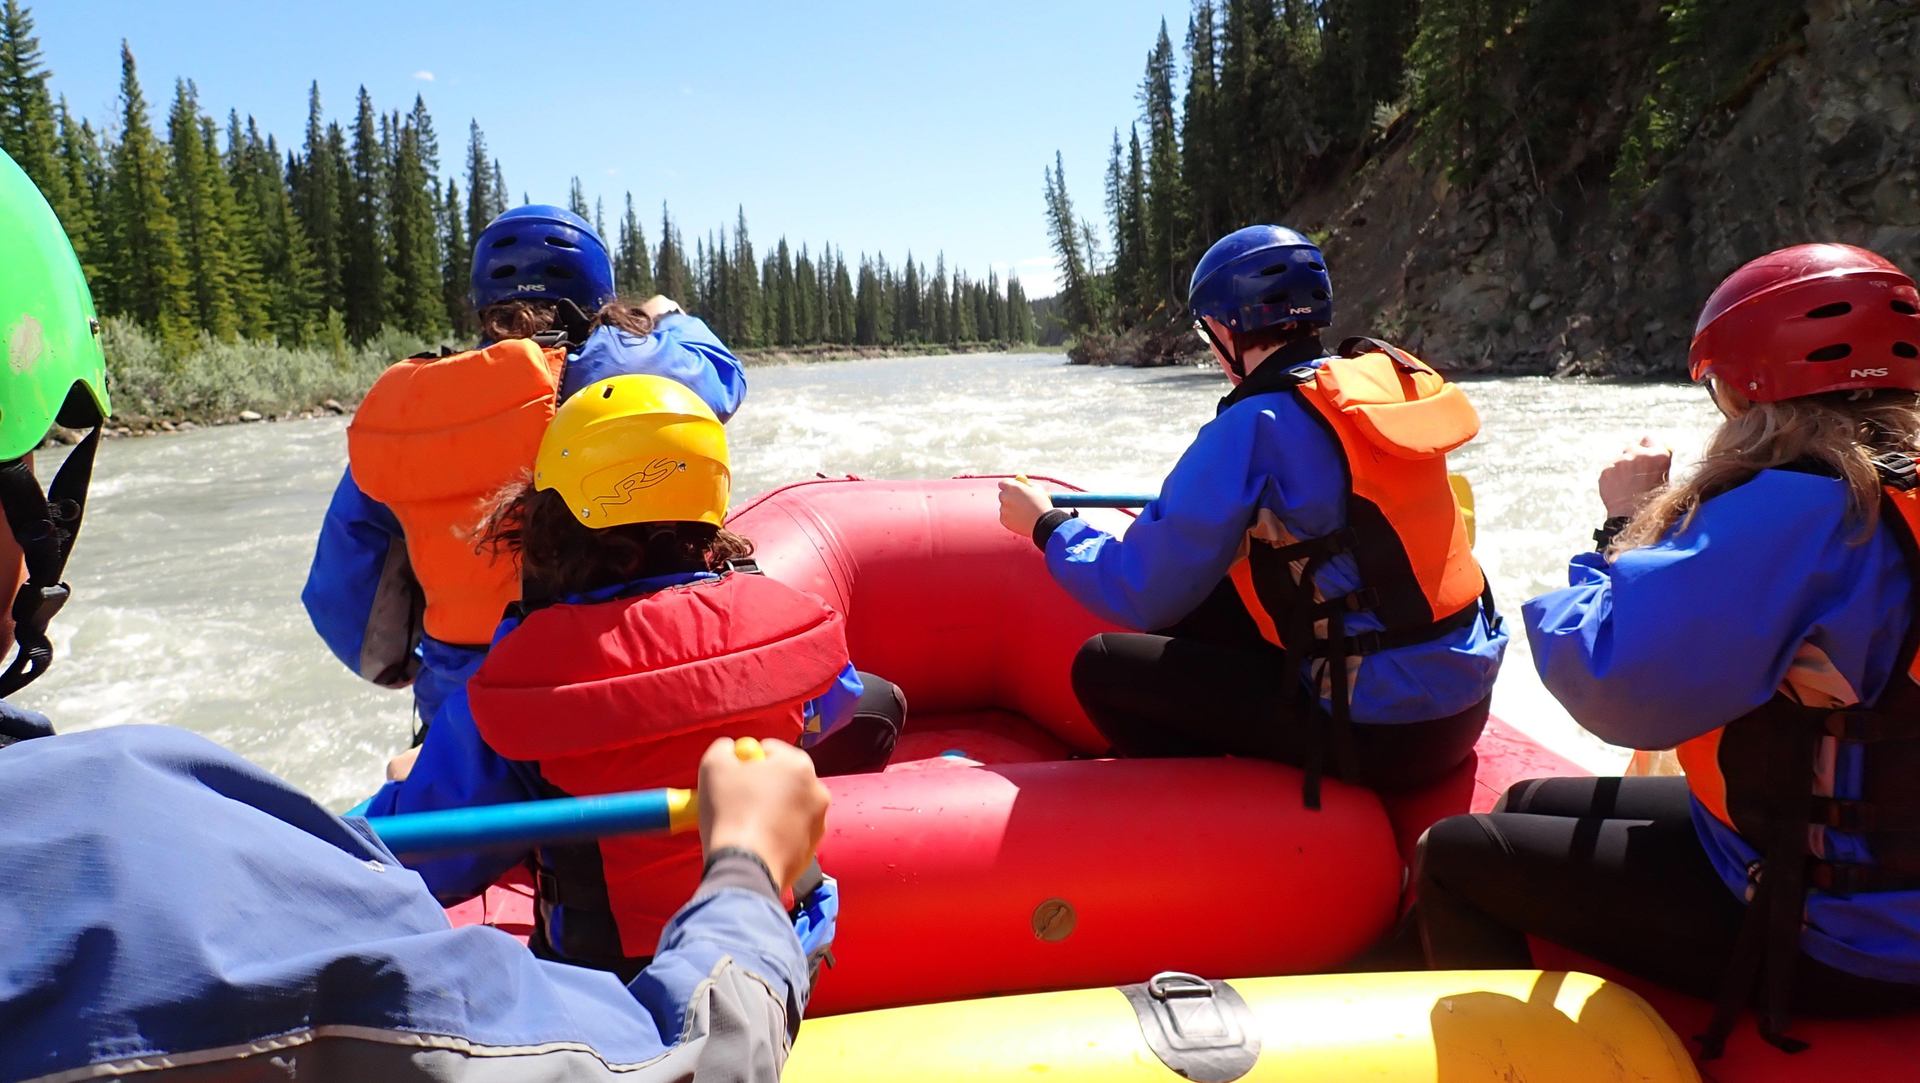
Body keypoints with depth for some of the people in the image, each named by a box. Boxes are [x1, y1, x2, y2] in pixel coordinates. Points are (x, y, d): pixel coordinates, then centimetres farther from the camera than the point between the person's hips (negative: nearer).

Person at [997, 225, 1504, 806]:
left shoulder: (1253, 426, -17)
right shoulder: (1392, 377, 4)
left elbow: (1145, 596, -14)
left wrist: (1049, 525, 2)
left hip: (1382, 736, -8)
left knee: (1102, 666, 0)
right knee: (1200, 608, 20)